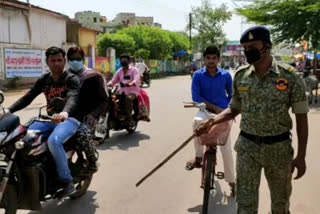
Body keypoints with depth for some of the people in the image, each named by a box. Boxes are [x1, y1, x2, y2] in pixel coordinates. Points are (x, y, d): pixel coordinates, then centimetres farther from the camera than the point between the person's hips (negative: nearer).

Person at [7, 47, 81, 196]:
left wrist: (65, 112, -49)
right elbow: (28, 97, 5)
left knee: (53, 141, -34)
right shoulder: (44, 80, 12)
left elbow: (73, 98, -26)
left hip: (69, 119, -6)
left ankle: (67, 180, -18)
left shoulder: (72, 79, -6)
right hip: (49, 119, 6)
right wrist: (8, 110, -10)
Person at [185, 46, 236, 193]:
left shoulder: (226, 75, -1)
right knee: (197, 121, -37)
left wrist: (227, 109, -1)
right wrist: (215, 107, -17)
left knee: (226, 149, -3)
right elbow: (196, 97, -11)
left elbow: (232, 95, 13)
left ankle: (231, 181, 15)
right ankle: (198, 158, -18)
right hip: (206, 111, 0)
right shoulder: (198, 75, -4)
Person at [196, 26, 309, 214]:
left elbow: (301, 117, -7)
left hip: (279, 147, -2)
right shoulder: (240, 76, -2)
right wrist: (212, 121, -7)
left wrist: (301, 156, -8)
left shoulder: (290, 76, -12)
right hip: (247, 146, 2)